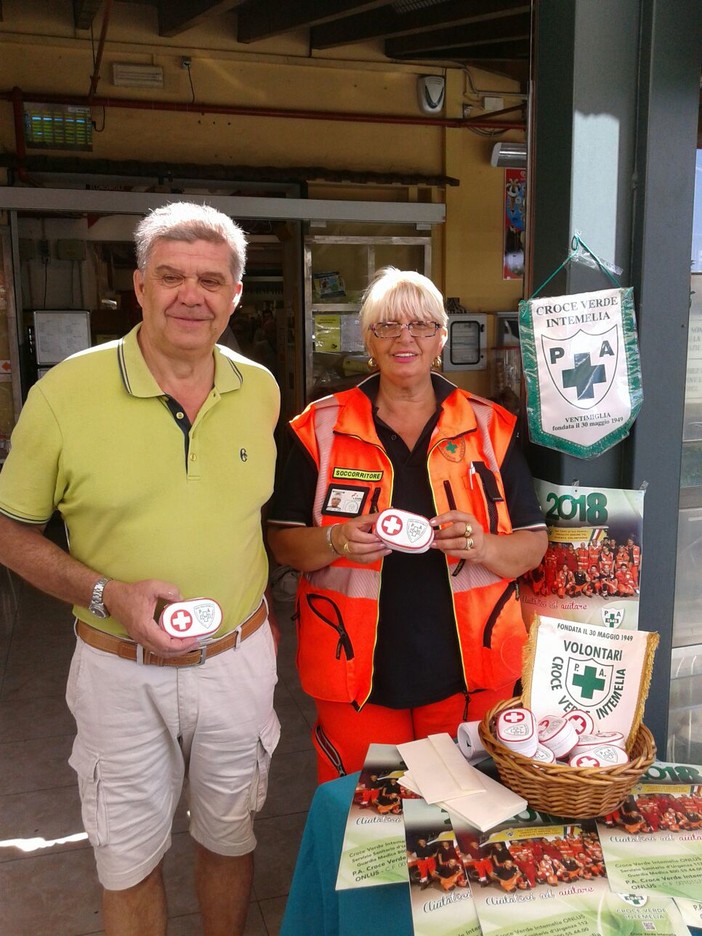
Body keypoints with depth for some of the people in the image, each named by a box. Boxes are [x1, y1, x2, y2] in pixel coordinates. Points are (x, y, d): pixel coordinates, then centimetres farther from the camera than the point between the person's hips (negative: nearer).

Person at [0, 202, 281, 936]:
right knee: (129, 860, 16)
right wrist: (106, 595, -20)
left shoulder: (261, 390, -2)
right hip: (121, 669, -2)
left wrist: (261, 616, 4)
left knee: (230, 835, 23)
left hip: (239, 659, 3)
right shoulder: (65, 392, -14)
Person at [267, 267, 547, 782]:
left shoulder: (490, 427, 3)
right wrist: (336, 541, -18)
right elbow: (283, 542, 2)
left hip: (470, 671, 1)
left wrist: (482, 546, -17)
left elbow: (534, 544, 4)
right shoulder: (322, 427, 1)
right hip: (357, 670, 0)